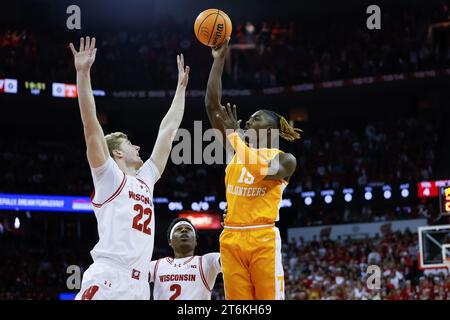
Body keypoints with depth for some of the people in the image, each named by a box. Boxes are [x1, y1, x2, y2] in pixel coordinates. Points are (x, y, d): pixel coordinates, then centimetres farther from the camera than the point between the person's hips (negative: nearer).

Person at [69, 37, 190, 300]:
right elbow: (90, 124, -4)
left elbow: (168, 130, 32)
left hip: (139, 286, 7)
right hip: (107, 282, -7)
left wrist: (181, 86, 36)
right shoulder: (109, 177, 7)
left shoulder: (145, 179, 25)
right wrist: (83, 73, -10)